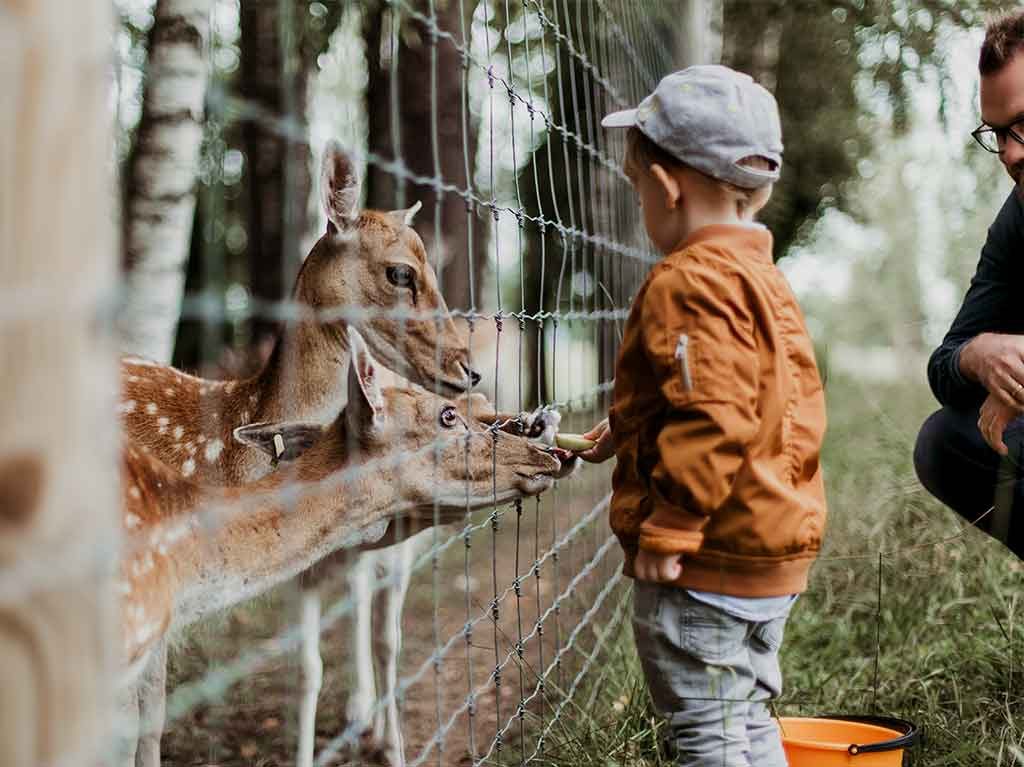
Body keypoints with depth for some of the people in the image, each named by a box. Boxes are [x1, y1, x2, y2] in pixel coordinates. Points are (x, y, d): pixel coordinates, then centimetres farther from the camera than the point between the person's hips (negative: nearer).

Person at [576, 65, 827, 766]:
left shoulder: (690, 282, -18)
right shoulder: (762, 276, 14)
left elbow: (713, 419, -27)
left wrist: (666, 530, -22)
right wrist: (632, 429, 25)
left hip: (709, 558, -10)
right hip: (773, 552, 10)